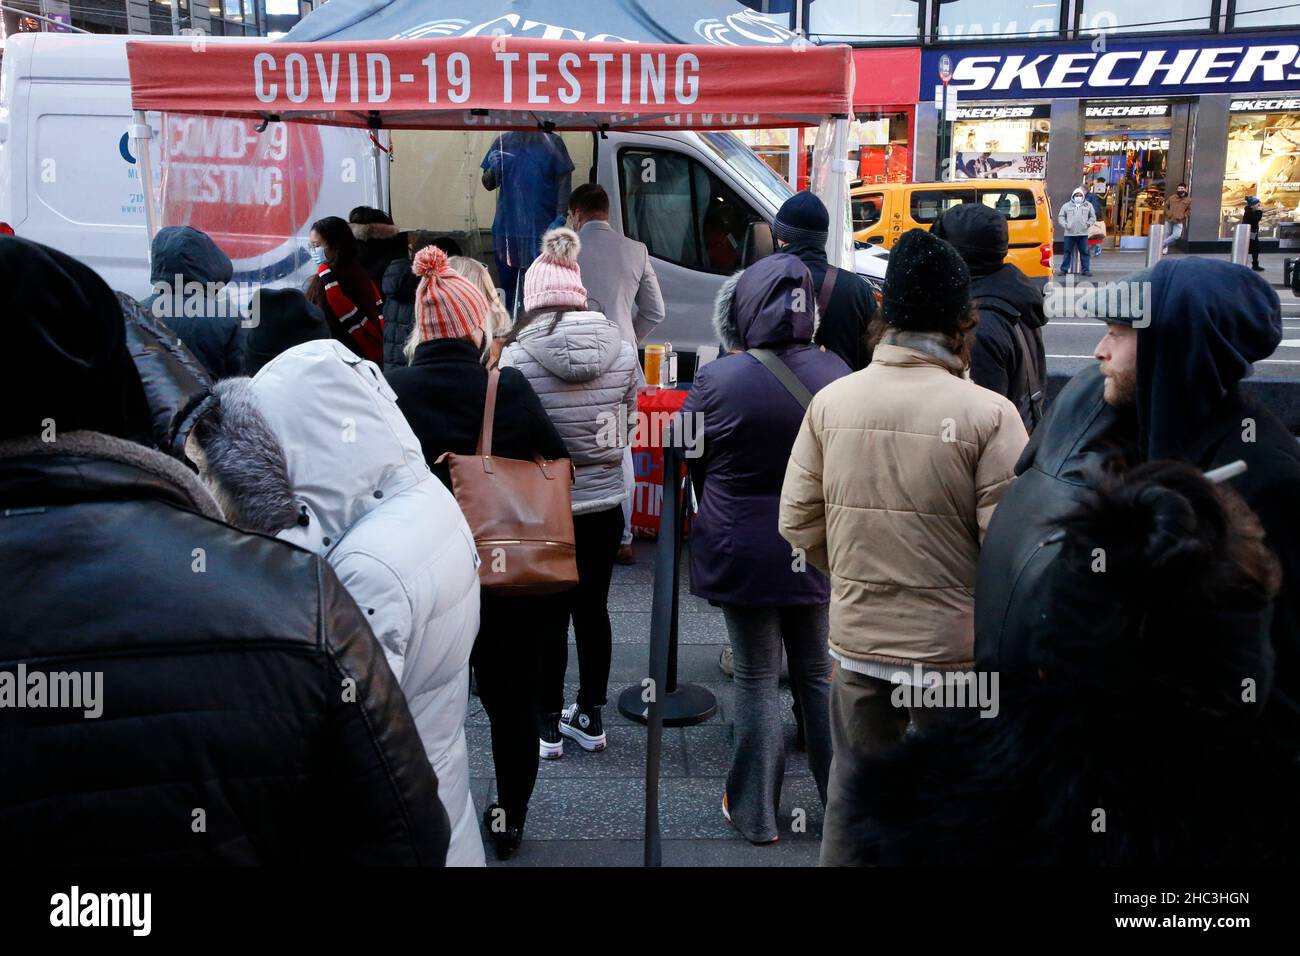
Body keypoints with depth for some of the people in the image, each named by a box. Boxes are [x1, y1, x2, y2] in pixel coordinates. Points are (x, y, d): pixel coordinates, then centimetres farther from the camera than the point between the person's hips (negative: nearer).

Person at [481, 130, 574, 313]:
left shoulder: (552, 142, 3)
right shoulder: (502, 142, 10)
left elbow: (564, 181, -1)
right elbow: (488, 184, 14)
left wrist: (560, 216, -12)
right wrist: (493, 168, -8)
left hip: (542, 230, -3)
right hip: (506, 231, 3)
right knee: (508, 287, 8)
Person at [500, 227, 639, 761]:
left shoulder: (516, 357, -17)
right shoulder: (622, 351, -5)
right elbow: (628, 427, 5)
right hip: (605, 505, 3)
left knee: (549, 614, 9)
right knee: (593, 608, 16)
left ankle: (548, 726, 23)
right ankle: (591, 718, 30)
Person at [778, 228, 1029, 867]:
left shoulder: (831, 401, -6)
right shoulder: (987, 413, -17)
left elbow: (798, 521, -1)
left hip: (856, 638, 3)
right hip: (955, 646, -3)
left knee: (853, 791, 20)